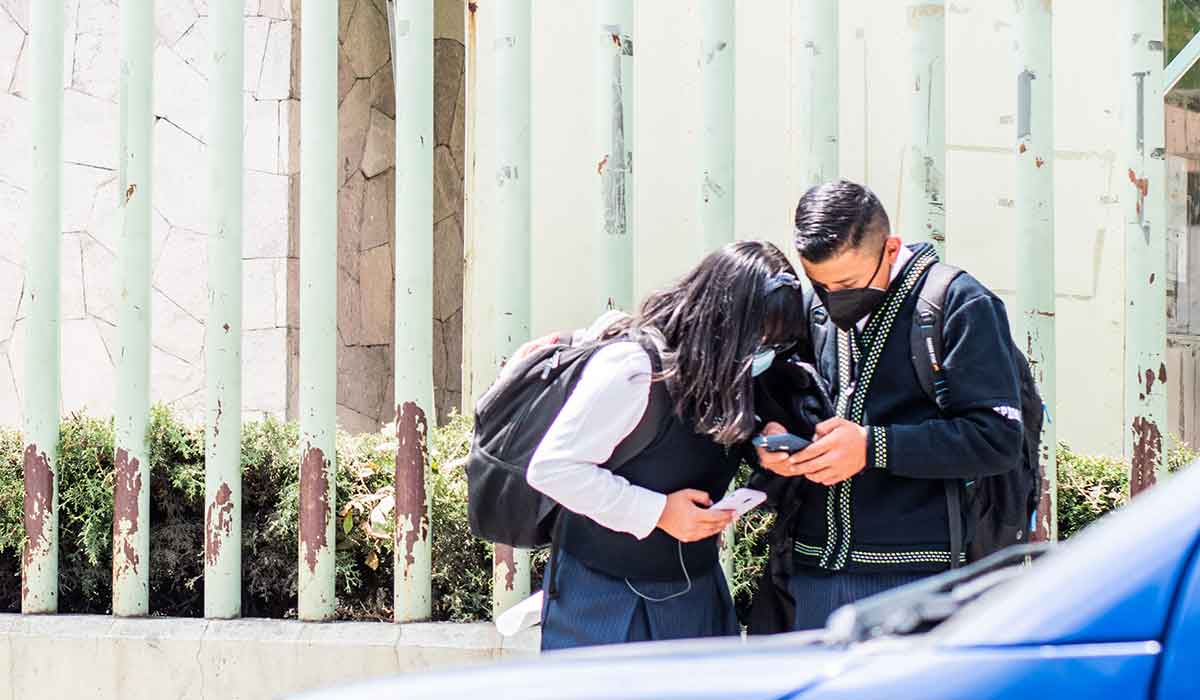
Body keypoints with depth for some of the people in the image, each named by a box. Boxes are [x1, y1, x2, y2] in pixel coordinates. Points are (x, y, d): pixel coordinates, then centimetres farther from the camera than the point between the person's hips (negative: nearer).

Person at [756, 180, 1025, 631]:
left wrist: (874, 447, -19)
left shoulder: (960, 306, -5)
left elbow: (998, 440, -13)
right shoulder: (813, 310, 12)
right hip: (814, 574, 5)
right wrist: (770, 445, -2)